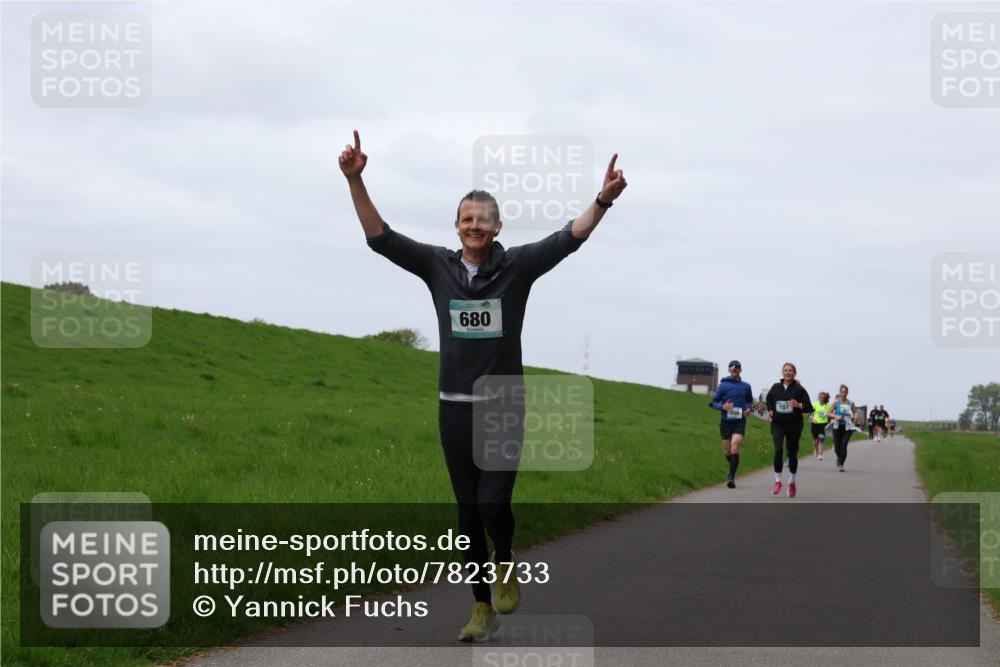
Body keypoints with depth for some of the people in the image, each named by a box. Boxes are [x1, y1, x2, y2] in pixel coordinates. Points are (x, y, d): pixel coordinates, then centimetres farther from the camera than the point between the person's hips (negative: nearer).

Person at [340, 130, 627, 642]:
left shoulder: (517, 265, -3)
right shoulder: (438, 265, 1)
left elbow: (570, 237, -14)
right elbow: (380, 237, -5)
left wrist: (603, 200, -30)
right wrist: (355, 180, -19)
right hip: (455, 408, 2)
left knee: (494, 504, -13)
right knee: (468, 513, 6)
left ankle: (504, 564, 20)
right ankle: (482, 609, 15)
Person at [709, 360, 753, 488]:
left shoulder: (746, 386, 7)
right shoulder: (723, 385, 0)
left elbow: (750, 401, 22)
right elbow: (714, 402, 2)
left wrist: (748, 408, 0)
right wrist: (722, 407, -18)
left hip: (740, 421, -1)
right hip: (726, 421, 1)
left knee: (735, 445, -20)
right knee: (727, 451, 8)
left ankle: (731, 477, -21)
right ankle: (733, 469, 39)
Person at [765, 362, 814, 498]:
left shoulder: (799, 389, -2)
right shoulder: (775, 387, 6)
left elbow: (809, 408, -3)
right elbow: (769, 400, 24)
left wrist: (799, 405, -22)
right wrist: (770, 410, 4)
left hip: (794, 425, -1)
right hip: (777, 424, 1)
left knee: (792, 453, 9)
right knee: (778, 450, -18)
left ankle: (792, 482, 29)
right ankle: (777, 481, -9)